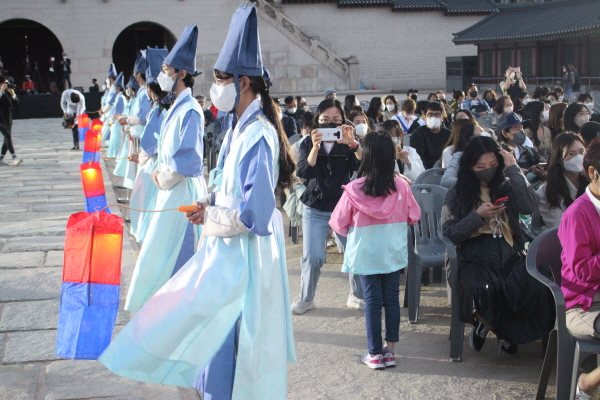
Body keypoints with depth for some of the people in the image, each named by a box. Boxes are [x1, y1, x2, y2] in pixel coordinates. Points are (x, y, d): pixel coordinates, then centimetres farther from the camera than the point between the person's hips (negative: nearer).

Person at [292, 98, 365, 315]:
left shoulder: (348, 144, 1)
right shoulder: (308, 144, 1)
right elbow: (303, 172, -17)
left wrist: (353, 144, -34)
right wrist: (315, 147, -32)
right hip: (315, 210, 0)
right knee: (312, 257, -7)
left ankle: (356, 295, 18)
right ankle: (306, 298, 16)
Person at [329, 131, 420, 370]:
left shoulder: (354, 189, -17)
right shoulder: (401, 186, -11)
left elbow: (338, 224, -6)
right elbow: (414, 217, 5)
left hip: (365, 254, -2)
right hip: (394, 252, 2)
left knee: (372, 301, 6)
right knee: (392, 299, 11)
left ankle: (375, 353, 13)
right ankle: (390, 350, 18)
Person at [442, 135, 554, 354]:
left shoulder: (507, 185, 13)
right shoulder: (458, 192, 9)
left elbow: (530, 206, -8)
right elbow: (449, 232, 3)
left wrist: (513, 169, -5)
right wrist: (478, 216, -9)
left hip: (511, 256, 2)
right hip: (476, 260, -2)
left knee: (537, 289, -29)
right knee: (481, 289, -35)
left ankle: (506, 330, 1)